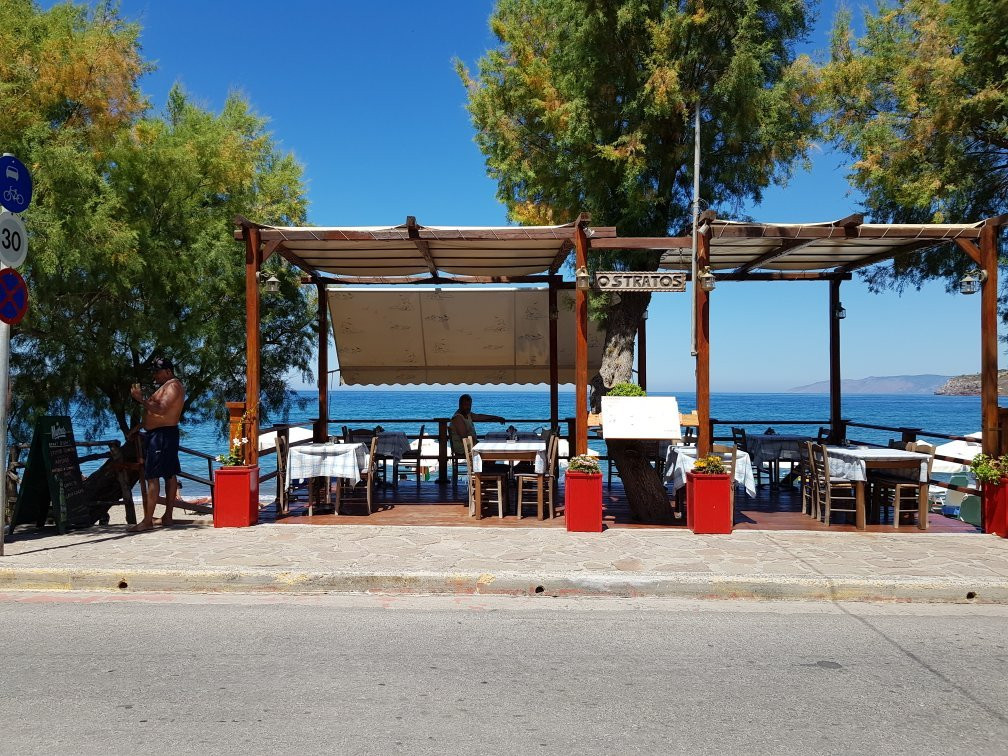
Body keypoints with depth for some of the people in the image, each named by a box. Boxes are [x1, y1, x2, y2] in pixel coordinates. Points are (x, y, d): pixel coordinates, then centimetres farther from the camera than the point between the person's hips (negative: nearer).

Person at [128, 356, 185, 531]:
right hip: (164, 434, 11)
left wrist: (141, 399, -20)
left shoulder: (173, 386, -11)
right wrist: (143, 397, 7)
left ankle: (148, 520, -13)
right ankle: (167, 517, 14)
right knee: (170, 475, 10)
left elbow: (161, 409, -24)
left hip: (161, 435, -11)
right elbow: (156, 407, 19)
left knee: (152, 477, -12)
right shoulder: (168, 386, 22)